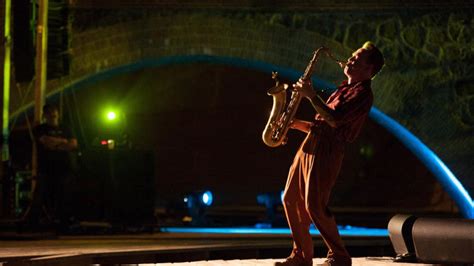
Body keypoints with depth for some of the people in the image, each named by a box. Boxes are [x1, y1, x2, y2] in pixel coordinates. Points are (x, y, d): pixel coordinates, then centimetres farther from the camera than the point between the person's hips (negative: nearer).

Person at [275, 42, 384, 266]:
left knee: (314, 205, -15)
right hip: (310, 145, 9)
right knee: (291, 199, 6)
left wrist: (311, 96, -17)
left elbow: (334, 120, -20)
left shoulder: (362, 93, -6)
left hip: (326, 150, -9)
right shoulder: (343, 89, 25)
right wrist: (296, 123, 13)